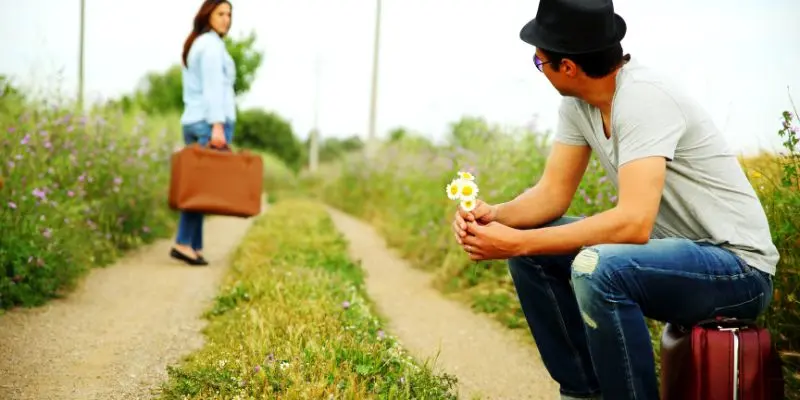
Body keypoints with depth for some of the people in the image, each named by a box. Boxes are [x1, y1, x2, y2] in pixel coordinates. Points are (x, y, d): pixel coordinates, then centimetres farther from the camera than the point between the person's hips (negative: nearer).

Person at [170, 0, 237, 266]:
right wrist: (217, 126, -23)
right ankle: (183, 243, -16)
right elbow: (213, 87, -17)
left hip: (192, 122, 9)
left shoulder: (193, 47, 22)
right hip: (211, 122, -9)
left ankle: (195, 247, 2)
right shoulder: (212, 44, -7)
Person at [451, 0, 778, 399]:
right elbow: (553, 193, 3)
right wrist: (494, 215, -16)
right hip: (671, 246, 9)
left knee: (597, 268, -34)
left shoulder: (643, 97, -25)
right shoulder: (577, 103, 0)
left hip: (739, 264, -9)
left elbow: (633, 223, -33)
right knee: (530, 250, 1)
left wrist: (519, 242, -31)